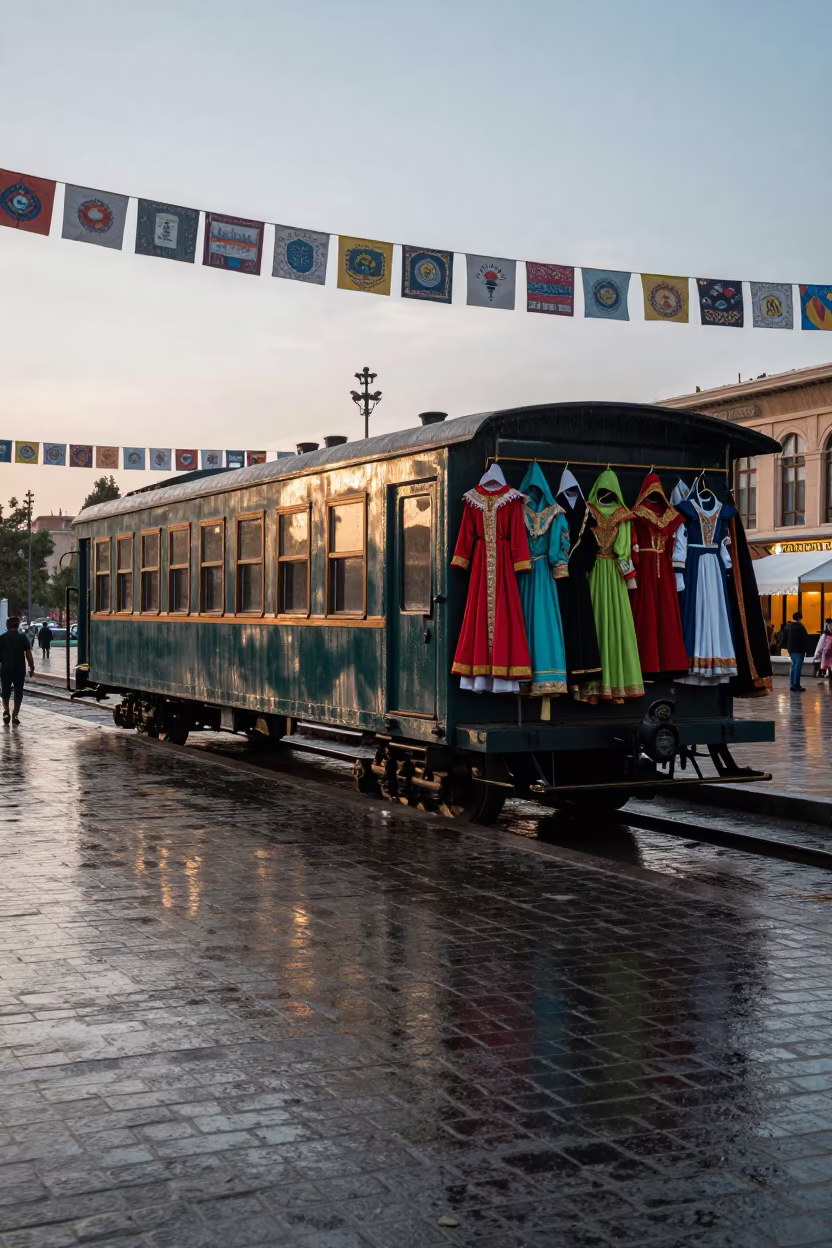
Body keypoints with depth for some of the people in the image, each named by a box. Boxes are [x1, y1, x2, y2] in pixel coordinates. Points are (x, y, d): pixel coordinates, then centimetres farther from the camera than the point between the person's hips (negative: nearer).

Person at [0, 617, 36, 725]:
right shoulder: (23, 637, -2)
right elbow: (28, 655, -5)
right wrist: (32, 668, 4)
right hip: (20, 669, 0)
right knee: (18, 692, 9)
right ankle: (15, 715, 5)